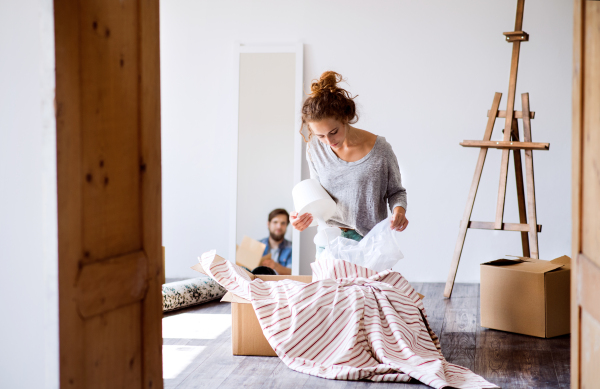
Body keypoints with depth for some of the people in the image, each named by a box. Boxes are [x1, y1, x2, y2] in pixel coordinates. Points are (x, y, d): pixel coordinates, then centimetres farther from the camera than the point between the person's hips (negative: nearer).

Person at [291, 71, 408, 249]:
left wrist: (399, 209, -17)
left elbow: (395, 191, 4)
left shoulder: (379, 149, -9)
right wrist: (304, 216, -8)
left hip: (369, 242, -2)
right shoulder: (315, 148, 0)